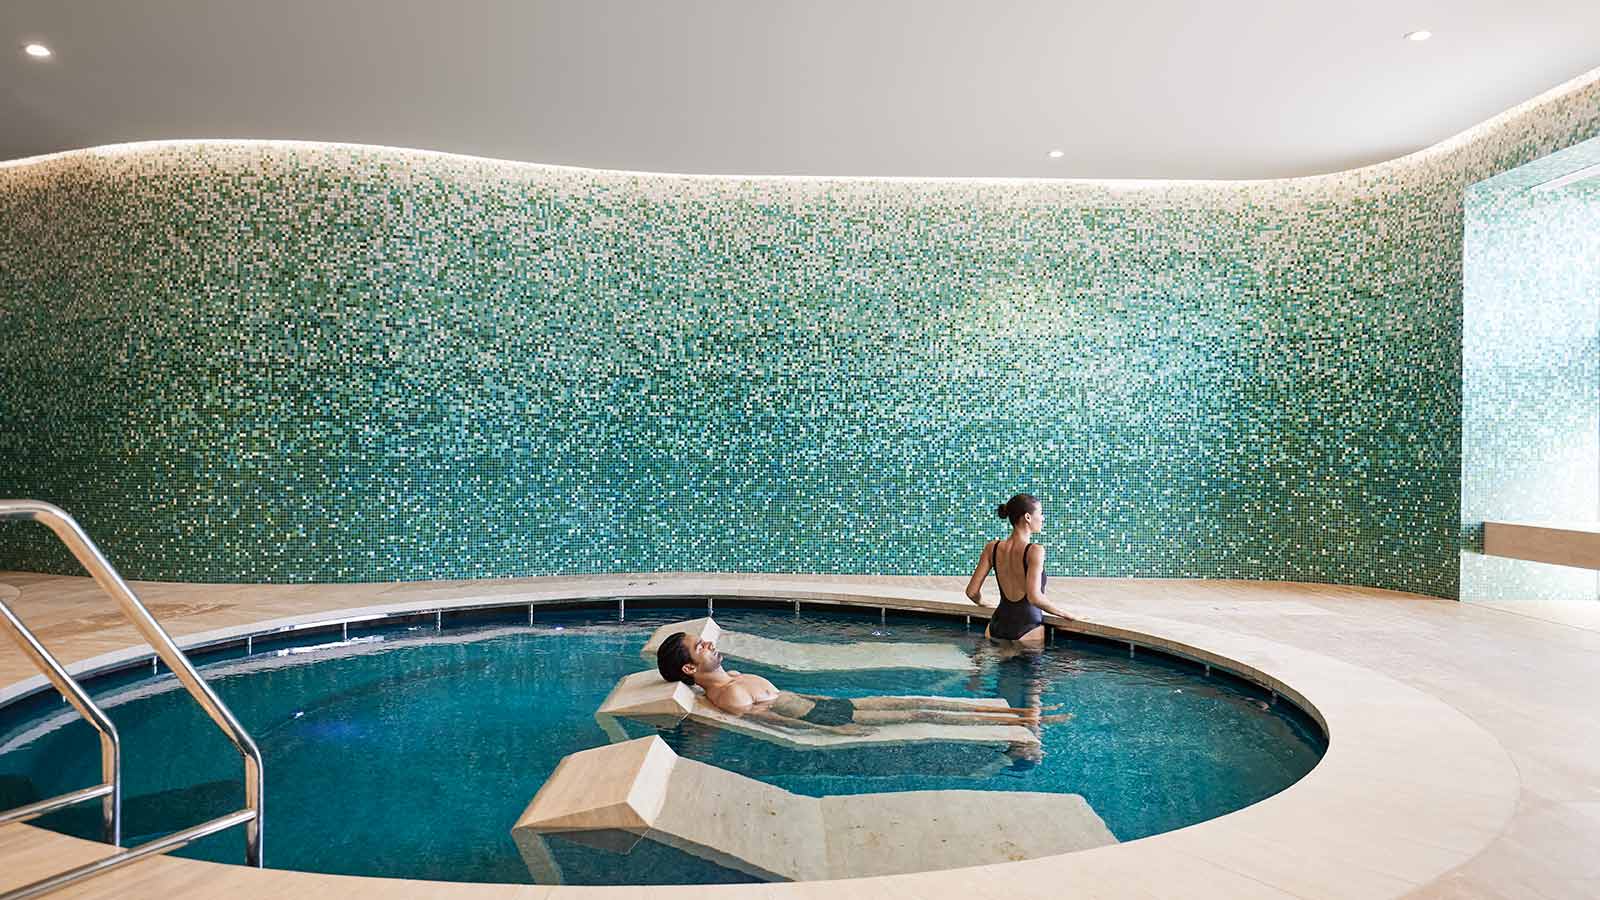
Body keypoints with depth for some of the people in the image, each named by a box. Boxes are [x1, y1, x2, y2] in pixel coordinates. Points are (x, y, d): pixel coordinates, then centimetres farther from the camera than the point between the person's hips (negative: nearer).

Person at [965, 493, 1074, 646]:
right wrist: (1064, 614, -10)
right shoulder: (1035, 551, -14)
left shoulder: (992, 548, 2)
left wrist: (981, 602, 24)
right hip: (1026, 631, -6)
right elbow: (1034, 597, -23)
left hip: (996, 630, 6)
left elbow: (972, 592, 3)